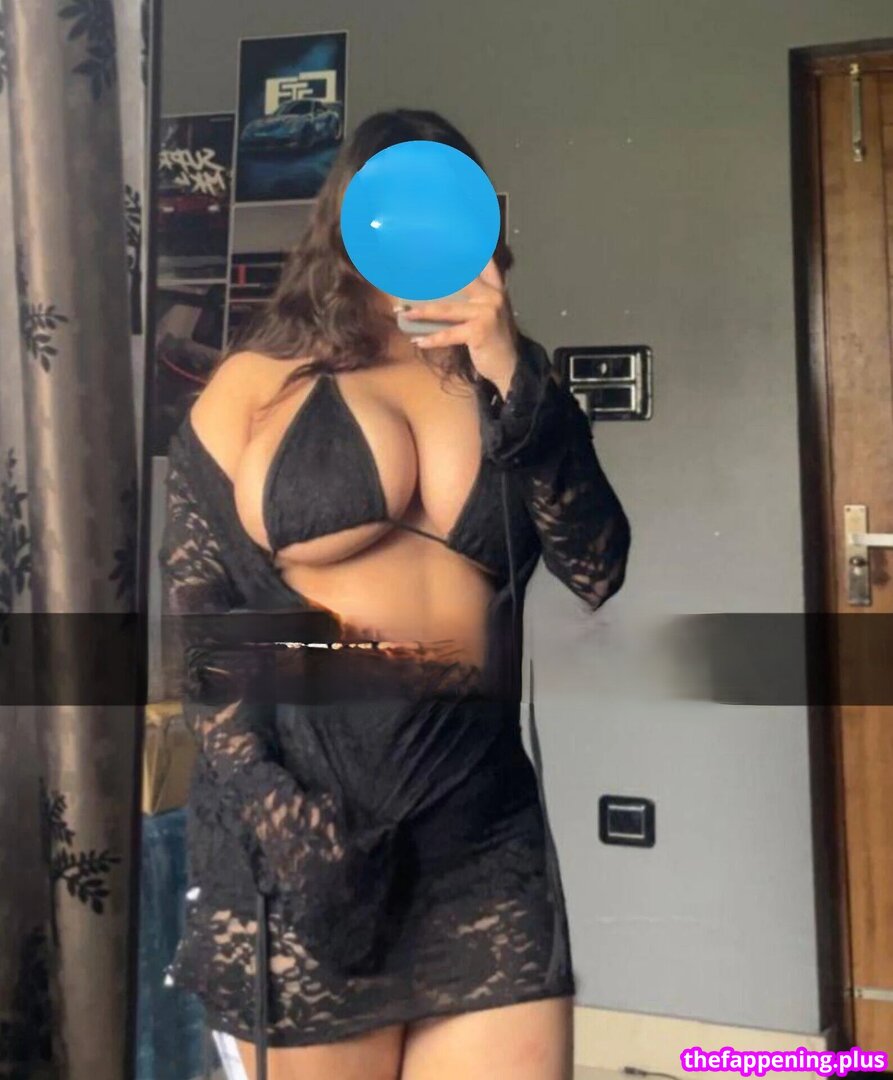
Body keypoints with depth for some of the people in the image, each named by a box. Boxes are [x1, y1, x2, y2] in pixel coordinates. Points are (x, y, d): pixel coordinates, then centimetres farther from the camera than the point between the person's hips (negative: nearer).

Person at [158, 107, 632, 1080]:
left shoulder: (509, 389, 11)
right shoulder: (258, 383, 4)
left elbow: (598, 571, -2)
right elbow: (190, 602, -1)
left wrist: (515, 379, -9)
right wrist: (272, 802, -11)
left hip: (483, 827, 2)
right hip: (294, 825, -2)